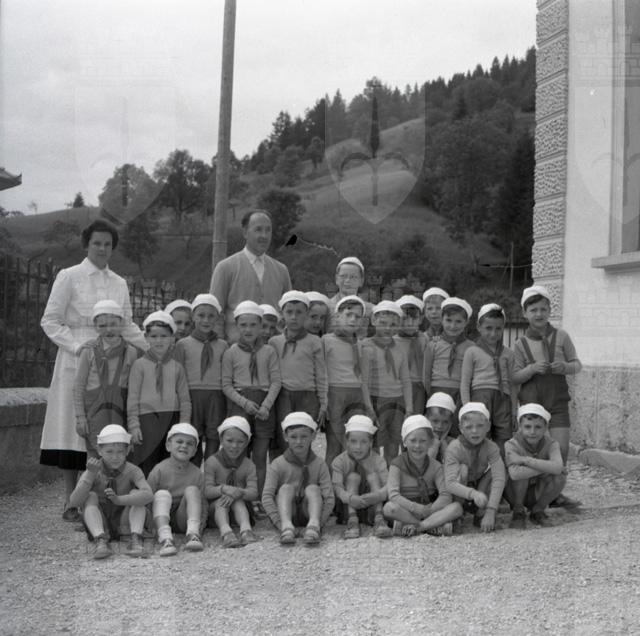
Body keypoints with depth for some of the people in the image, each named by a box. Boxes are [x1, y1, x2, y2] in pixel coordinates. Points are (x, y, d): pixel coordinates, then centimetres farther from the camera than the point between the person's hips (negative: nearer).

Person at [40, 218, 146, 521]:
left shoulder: (119, 284, 14)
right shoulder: (69, 277, 1)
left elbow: (127, 327, 17)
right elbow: (49, 321, -1)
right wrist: (77, 346, -13)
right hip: (76, 361, -4)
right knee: (73, 426, -3)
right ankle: (71, 501, 5)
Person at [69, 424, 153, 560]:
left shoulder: (132, 471, -12)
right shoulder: (92, 472, -10)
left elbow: (148, 495, -30)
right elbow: (74, 502, -23)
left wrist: (120, 500, -44)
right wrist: (91, 475, -33)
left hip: (123, 524, 0)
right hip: (99, 525, 0)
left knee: (136, 493, -21)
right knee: (91, 496, -24)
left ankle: (135, 539, -34)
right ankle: (100, 540, -42)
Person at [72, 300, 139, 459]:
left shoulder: (130, 352, 4)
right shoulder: (89, 352, 1)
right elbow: (78, 386, 3)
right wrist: (80, 416, -3)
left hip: (119, 412, 1)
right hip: (94, 411, -1)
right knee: (96, 454, -7)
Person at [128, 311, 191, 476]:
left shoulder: (177, 367, 10)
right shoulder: (140, 365, 4)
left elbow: (184, 399, 11)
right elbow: (133, 396, 3)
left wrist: (184, 425, 3)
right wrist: (133, 424, -4)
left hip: (172, 418, 2)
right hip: (147, 418, -2)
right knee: (146, 464, -5)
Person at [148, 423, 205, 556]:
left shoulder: (196, 474, 2)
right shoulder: (160, 470, -5)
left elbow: (203, 502, 4)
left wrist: (202, 521, -16)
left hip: (183, 520, 2)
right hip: (162, 517, -2)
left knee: (192, 490, -20)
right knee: (162, 493, -28)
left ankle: (192, 533, -38)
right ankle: (165, 537, -50)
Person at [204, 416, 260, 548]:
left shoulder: (248, 465, 3)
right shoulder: (212, 462, -1)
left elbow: (253, 493, -12)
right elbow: (207, 491, -13)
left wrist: (239, 492, -35)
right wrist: (224, 489, -34)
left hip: (240, 507, 1)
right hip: (215, 508, -1)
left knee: (238, 501, -30)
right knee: (222, 499, -33)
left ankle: (246, 528, -58)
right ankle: (225, 531, -61)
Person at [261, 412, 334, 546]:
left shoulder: (319, 465, -2)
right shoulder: (277, 465, -5)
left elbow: (329, 497, -11)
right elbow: (267, 496, -15)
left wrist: (319, 523, -24)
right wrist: (279, 523, -27)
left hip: (307, 514, 0)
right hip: (286, 514, 0)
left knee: (312, 489, -22)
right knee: (286, 488, -23)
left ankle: (313, 524, -46)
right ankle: (286, 526, -46)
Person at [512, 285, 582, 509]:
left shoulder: (561, 337, 2)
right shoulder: (521, 344, 2)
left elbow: (577, 364, 8)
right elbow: (515, 377, 1)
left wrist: (565, 367, -14)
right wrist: (532, 368, -17)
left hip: (557, 400, 1)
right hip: (531, 400, 0)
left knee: (561, 448, -4)